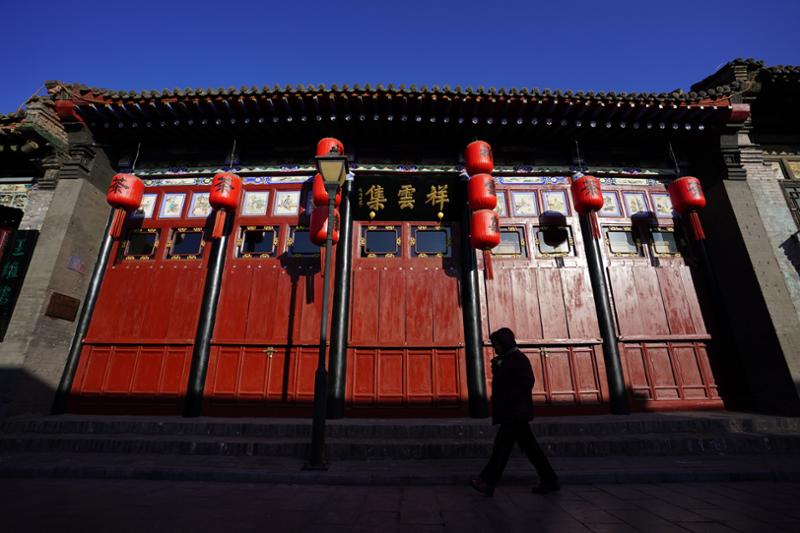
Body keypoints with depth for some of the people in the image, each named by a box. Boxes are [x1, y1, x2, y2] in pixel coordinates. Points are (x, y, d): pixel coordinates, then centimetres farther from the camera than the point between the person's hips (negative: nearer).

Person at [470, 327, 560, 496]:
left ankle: (487, 483, -2)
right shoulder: (506, 359, 16)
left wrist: (507, 400, -23)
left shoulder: (518, 359, -12)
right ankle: (550, 481, 20)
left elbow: (527, 382, -22)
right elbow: (503, 383, 21)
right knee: (529, 446, 13)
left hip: (515, 413, -10)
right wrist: (496, 366, 5)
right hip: (512, 413, 10)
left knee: (502, 446, -7)